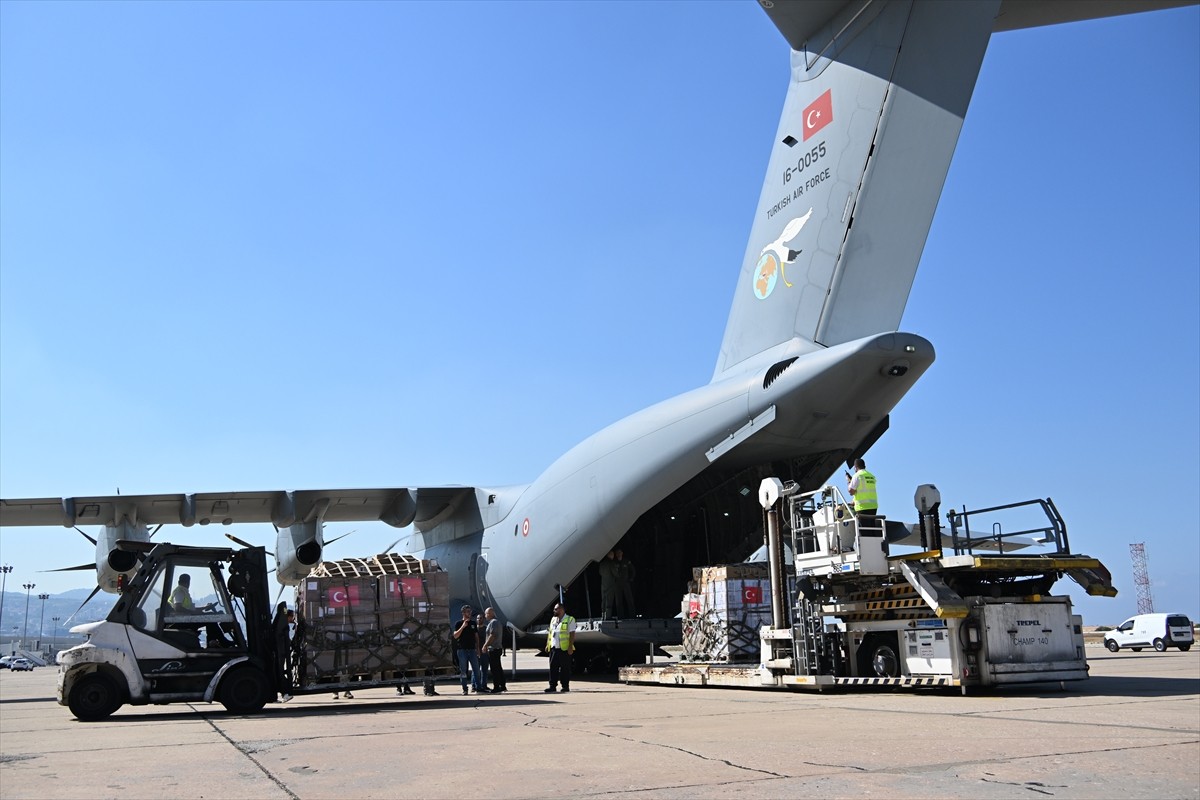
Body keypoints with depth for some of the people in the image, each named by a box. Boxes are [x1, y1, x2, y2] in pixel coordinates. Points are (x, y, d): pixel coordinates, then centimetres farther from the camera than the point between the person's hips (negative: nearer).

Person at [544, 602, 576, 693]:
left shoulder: (569, 620, -3)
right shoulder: (553, 619, 17)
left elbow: (572, 634, -8)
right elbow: (549, 633, 21)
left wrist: (570, 646, -15)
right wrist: (547, 645, 14)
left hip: (564, 648, -6)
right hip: (553, 648, 6)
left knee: (565, 668, -1)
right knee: (553, 667, 4)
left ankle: (565, 686, 6)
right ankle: (553, 686, 8)